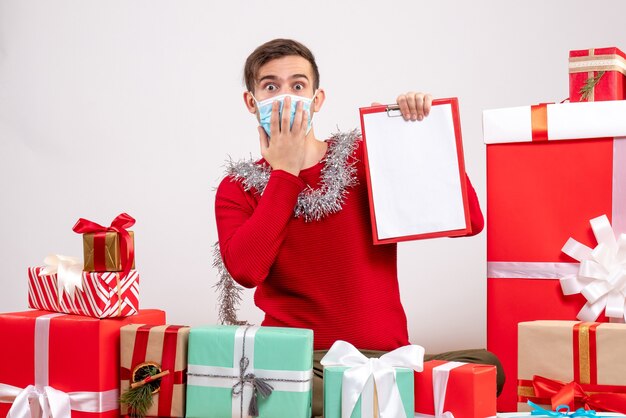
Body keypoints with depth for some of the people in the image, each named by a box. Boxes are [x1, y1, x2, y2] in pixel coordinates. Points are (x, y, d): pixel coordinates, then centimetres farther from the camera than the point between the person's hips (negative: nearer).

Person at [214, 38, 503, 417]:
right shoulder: (237, 189, 9)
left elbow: (470, 222, 1)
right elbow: (246, 270, -14)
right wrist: (284, 172, -5)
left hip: (383, 356, 1)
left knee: (486, 365, -28)